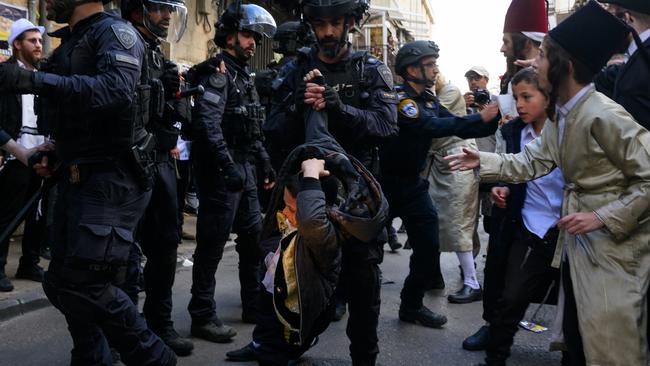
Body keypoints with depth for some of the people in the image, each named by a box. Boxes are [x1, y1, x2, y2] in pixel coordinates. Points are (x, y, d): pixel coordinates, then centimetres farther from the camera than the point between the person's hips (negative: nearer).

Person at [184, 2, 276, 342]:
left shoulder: (243, 75, 19)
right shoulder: (217, 72, -10)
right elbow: (207, 124, -23)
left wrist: (264, 162, 18)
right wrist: (228, 167, -28)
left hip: (244, 168, 10)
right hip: (221, 171, -9)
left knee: (254, 235, 13)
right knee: (212, 245, -4)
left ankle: (254, 304, 25)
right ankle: (203, 316, 5)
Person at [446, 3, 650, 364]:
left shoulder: (604, 115, -23)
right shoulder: (561, 114, 5)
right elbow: (534, 161, 9)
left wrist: (603, 218, -25)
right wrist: (483, 161, 7)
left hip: (614, 244, -9)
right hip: (577, 240, 9)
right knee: (576, 333, 21)